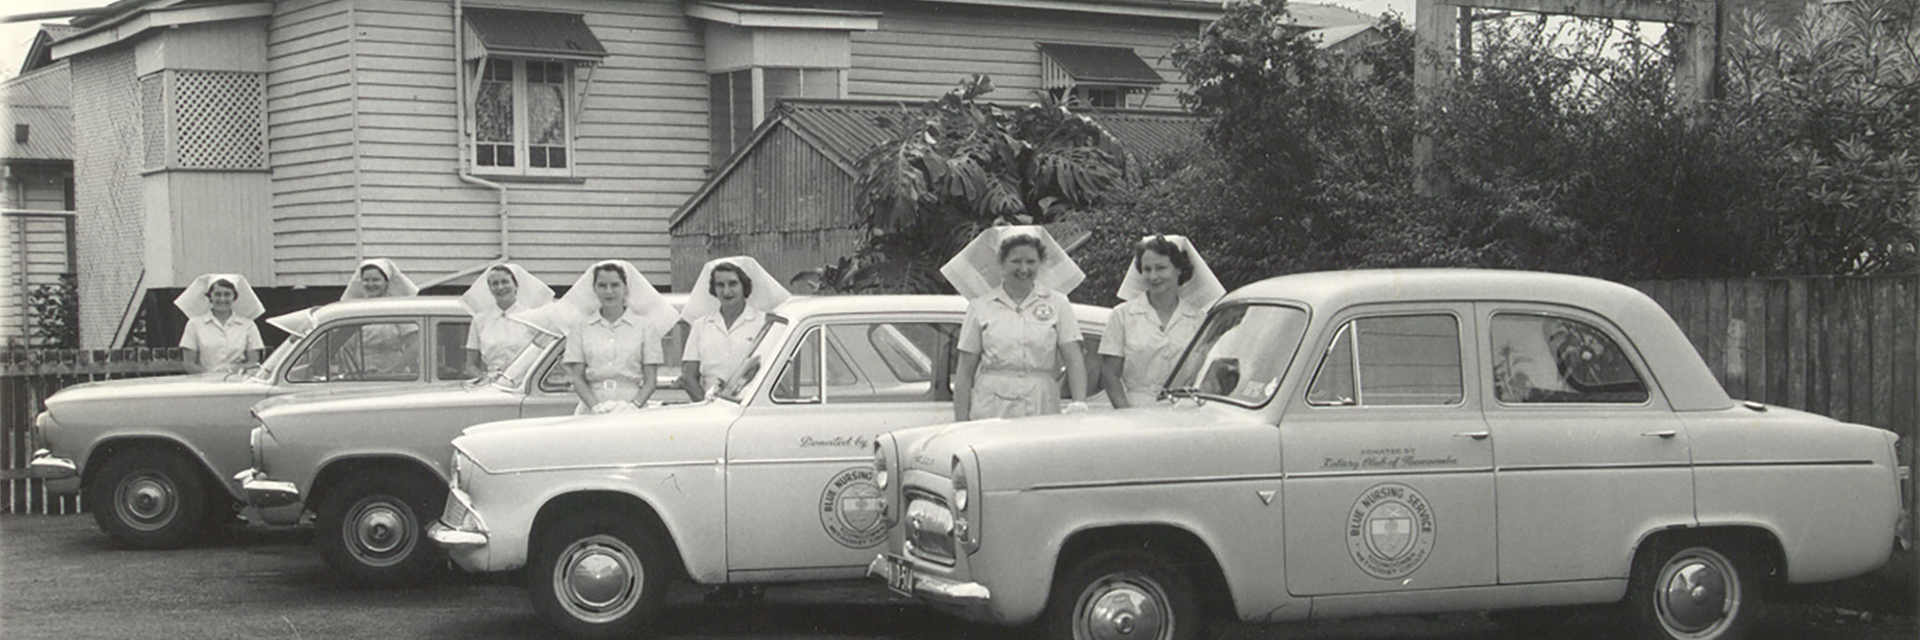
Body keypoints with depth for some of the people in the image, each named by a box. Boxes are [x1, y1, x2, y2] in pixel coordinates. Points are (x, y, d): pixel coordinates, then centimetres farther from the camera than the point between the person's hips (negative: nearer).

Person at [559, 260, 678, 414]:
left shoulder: (645, 326, 11)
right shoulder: (580, 327, 13)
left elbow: (650, 381, 8)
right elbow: (577, 378, 8)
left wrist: (634, 405, -10)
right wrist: (596, 406, -9)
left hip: (632, 413, 0)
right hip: (591, 412, 1)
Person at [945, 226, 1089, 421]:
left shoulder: (1057, 303, 10)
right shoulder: (980, 306, 8)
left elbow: (1074, 360, 3)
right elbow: (965, 371, 7)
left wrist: (1079, 403, -14)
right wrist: (961, 424, 0)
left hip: (1042, 408, 0)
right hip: (991, 411, 0)